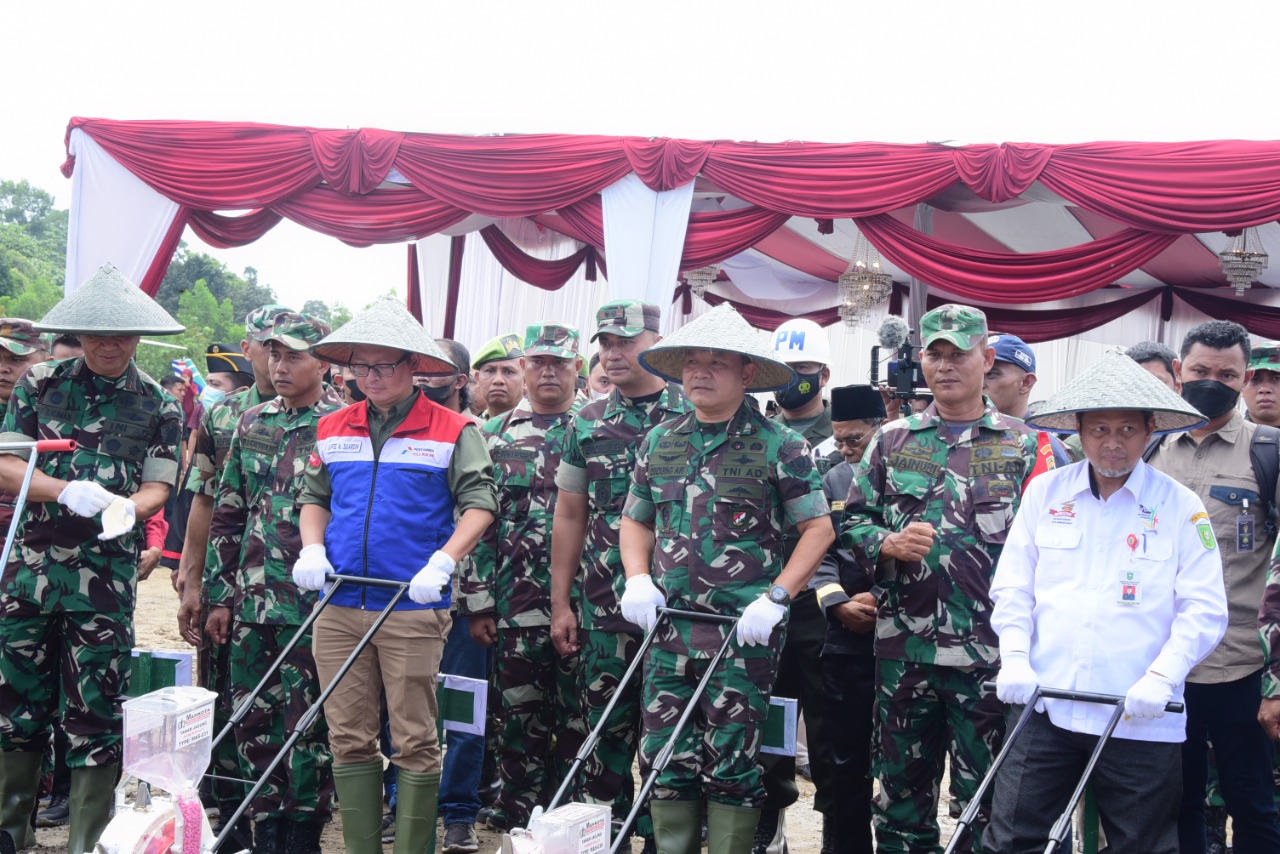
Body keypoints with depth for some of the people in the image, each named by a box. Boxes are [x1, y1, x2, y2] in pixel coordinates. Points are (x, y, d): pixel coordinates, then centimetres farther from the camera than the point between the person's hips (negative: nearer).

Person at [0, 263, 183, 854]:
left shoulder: (157, 404, 4)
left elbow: (156, 488, 1)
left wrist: (126, 507, -21)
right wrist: (66, 491, -17)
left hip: (106, 571, -2)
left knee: (95, 713, 1)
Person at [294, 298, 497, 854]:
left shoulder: (452, 431, -2)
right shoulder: (334, 429, 12)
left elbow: (478, 505, -6)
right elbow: (314, 498, 20)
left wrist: (441, 563, -19)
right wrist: (312, 547, 1)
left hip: (413, 608, -4)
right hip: (339, 607, 4)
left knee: (415, 740, 1)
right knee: (349, 739, 8)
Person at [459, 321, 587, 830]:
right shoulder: (495, 436, 9)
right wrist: (477, 601, 0)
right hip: (516, 606, 1)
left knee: (577, 717, 4)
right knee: (520, 716, 7)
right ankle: (517, 819, 19)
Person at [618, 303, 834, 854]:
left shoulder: (779, 446, -3)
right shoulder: (658, 442, 12)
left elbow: (818, 528, -3)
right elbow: (635, 520, 20)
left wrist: (775, 597, -13)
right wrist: (637, 579, 2)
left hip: (743, 630, -4)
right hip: (668, 625, 5)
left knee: (732, 764, 2)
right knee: (665, 758, 7)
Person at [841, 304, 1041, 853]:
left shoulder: (1022, 447, 4)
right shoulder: (892, 441, 10)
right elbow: (852, 522, 12)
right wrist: (888, 544, -9)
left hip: (986, 650, -2)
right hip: (902, 647, 3)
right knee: (901, 785, 12)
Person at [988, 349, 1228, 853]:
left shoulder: (1181, 506, 1)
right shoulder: (1045, 492, 7)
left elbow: (1204, 610, -3)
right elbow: (1012, 586, 9)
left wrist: (1161, 678, -15)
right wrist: (1014, 659, -5)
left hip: (1142, 718, -1)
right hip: (1045, 707, 2)